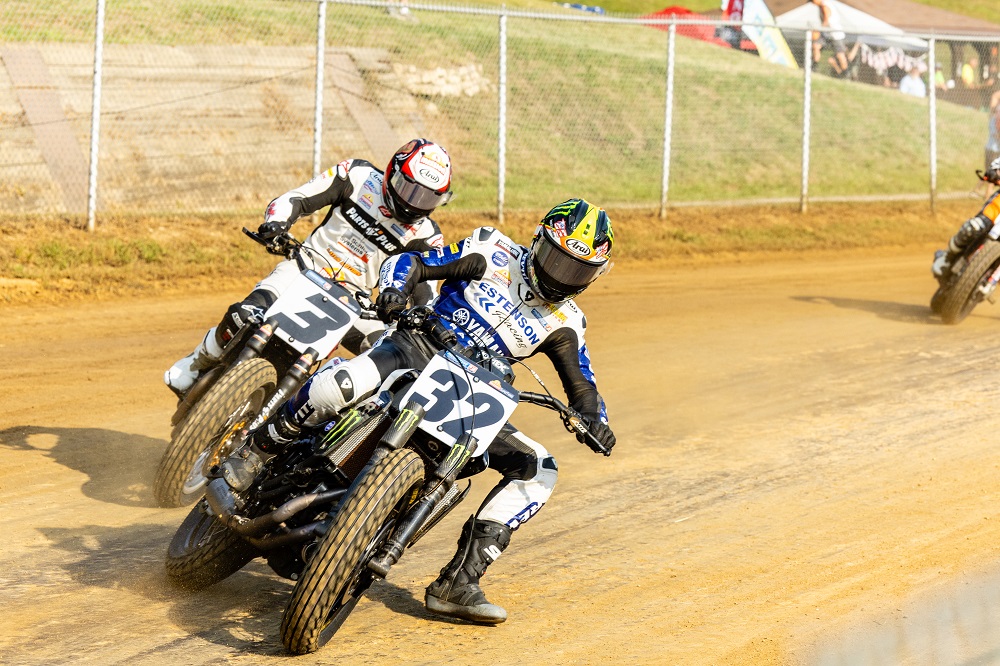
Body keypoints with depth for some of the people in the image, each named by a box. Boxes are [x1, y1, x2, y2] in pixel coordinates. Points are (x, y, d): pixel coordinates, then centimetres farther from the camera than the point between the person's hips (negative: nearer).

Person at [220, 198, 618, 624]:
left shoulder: (563, 324, 11)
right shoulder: (492, 253, 3)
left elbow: (582, 385, 11)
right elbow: (412, 262, 1)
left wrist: (594, 419, -13)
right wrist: (394, 289, -23)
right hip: (418, 350, -4)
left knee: (539, 470, -12)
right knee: (345, 382, -38)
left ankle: (458, 583, -13)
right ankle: (255, 451, -11)